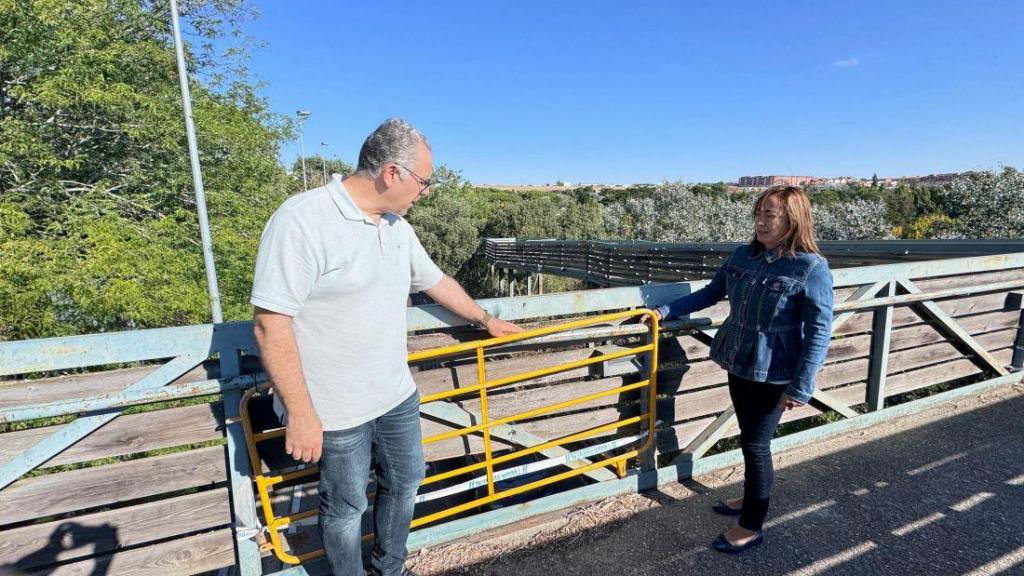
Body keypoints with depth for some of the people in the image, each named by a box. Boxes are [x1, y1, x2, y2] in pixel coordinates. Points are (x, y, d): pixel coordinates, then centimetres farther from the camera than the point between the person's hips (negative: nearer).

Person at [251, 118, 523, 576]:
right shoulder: (302, 220, -21)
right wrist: (300, 414, -20)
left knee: (405, 482, 22)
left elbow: (435, 280, 16)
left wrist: (485, 320, 26)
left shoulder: (397, 225, 3)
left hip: (397, 396, 8)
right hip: (336, 411, -7)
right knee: (347, 505, 13)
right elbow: (270, 323, -22)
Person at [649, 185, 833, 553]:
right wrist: (667, 311, 6)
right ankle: (751, 498, 43)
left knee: (756, 444, 4)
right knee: (749, 439, 21)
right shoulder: (744, 255, 1)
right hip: (738, 364, 6)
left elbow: (819, 331, -16)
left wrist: (800, 387, -16)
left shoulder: (811, 267, -16)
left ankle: (752, 526, 23)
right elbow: (711, 293, 12)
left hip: (773, 374, -6)